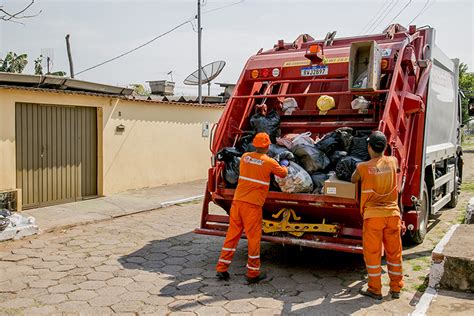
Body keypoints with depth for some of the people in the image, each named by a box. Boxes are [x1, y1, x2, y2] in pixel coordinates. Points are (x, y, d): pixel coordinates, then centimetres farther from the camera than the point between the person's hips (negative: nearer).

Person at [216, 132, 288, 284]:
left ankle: (222, 268, 15)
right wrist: (284, 165, 34)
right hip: (253, 204, -5)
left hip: (237, 201, 5)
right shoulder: (269, 162, -6)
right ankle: (253, 273, 15)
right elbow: (283, 173, 11)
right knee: (254, 237, 5)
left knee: (232, 234, 12)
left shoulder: (245, 157, 7)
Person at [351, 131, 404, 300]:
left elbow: (353, 180, 9)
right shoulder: (393, 162, -1)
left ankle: (375, 290, 15)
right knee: (394, 252, 14)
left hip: (373, 215, -3)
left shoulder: (363, 167, -11)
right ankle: (396, 289, 24)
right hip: (392, 213, 4)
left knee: (372, 253, 8)